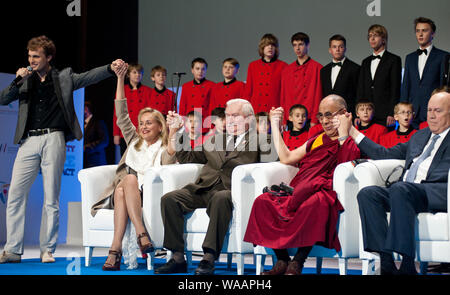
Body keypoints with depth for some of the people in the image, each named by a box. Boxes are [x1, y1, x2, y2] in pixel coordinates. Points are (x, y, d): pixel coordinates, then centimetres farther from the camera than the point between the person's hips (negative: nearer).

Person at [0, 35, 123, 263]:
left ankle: (47, 249, 9)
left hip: (53, 140, -2)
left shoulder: (64, 78, 9)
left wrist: (110, 68, -20)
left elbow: (89, 77, -3)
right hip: (29, 142, 2)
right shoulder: (26, 80, 16)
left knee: (52, 197, 0)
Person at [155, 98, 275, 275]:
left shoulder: (257, 141, 14)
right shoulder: (214, 140, 29)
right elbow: (186, 158, 32)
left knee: (220, 198, -40)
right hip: (203, 189, 5)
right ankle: (178, 258, -19)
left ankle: (209, 259, -37)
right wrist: (175, 131, 24)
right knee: (169, 199, -19)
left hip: (230, 191, -5)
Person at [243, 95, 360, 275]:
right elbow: (286, 158, 26)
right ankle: (282, 260, -20)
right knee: (263, 201, -18)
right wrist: (275, 125, 30)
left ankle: (297, 262, -32)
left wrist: (344, 137, -19)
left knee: (314, 202, -41)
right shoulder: (316, 141, 28)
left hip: (329, 195, -6)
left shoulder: (351, 141, 7)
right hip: (301, 194, 6)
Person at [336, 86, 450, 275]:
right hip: (405, 193, 7)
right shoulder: (420, 136, 32)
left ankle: (407, 266, -37)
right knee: (367, 193, -20)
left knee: (400, 188, -36)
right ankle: (386, 262, -29)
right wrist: (351, 132, 31)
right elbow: (385, 154, 32)